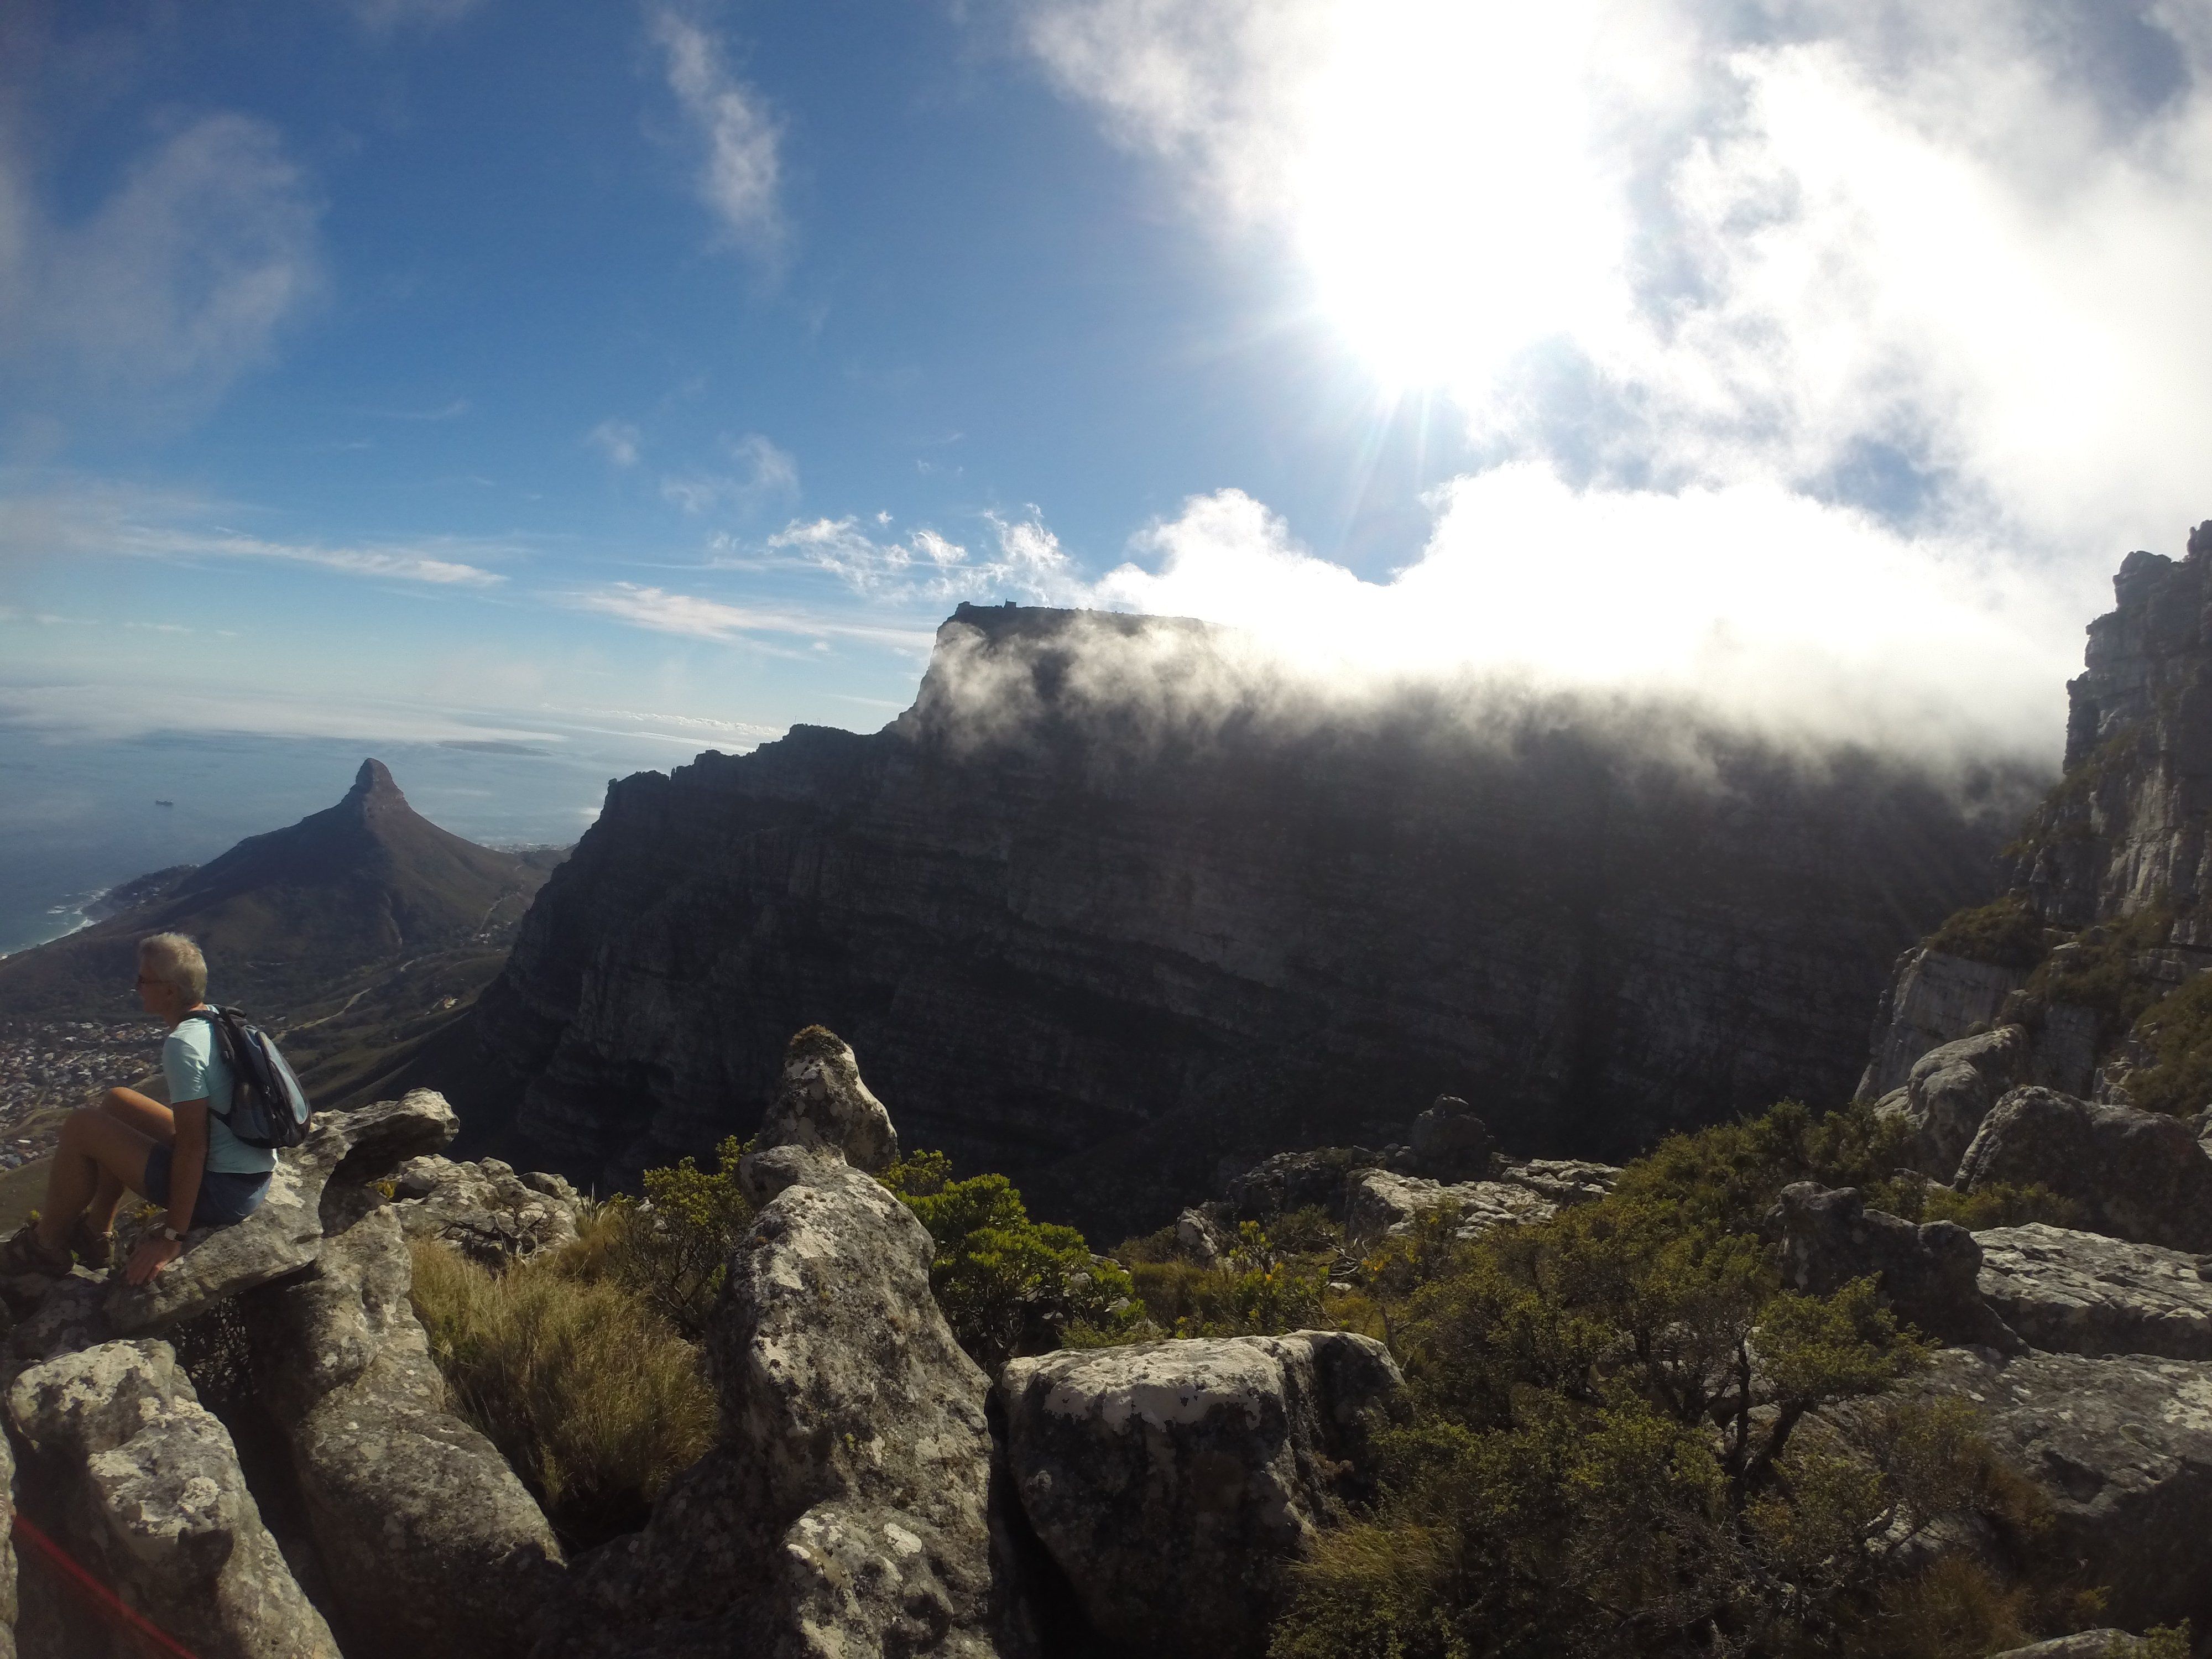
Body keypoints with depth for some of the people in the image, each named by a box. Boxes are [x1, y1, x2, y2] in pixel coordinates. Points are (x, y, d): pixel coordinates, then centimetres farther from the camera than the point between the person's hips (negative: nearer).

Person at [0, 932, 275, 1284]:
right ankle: (94, 1234, 29)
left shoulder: (183, 1044, -20)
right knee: (117, 1101, 20)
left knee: (82, 1125, -3)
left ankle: (46, 1245, 18)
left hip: (221, 1193, -9)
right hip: (253, 1179, 9)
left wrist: (172, 1236, -17)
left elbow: (192, 1146, -22)